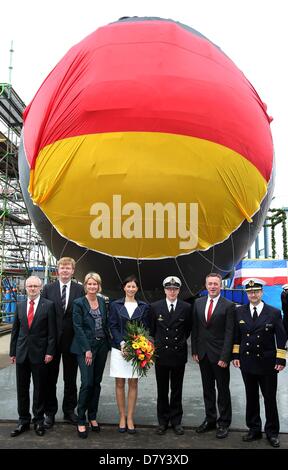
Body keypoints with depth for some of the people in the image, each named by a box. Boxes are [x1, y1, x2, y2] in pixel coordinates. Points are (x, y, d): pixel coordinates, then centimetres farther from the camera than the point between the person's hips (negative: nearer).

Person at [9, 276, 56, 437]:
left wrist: (50, 352, -11)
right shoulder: (19, 306, 7)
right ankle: (24, 421, 25)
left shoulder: (48, 305, -5)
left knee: (40, 389, 8)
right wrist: (13, 352, 8)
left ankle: (39, 421, 22)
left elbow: (52, 331, -6)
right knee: (22, 389, 11)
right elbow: (15, 330, 10)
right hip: (22, 353, 4)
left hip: (40, 353, -3)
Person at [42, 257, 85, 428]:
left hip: (72, 339, 0)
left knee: (71, 379, 12)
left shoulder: (80, 290, -1)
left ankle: (69, 410, 27)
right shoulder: (48, 289, 1)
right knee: (50, 378, 10)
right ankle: (50, 412, 24)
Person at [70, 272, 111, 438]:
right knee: (87, 383, -8)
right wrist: (87, 349, -15)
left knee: (97, 383, 10)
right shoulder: (79, 303, -7)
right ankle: (81, 421, 5)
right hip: (86, 346, -5)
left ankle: (92, 417, 23)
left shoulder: (102, 301, 8)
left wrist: (108, 342, 6)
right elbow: (78, 327, -10)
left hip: (102, 346, 5)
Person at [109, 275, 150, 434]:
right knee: (119, 383, 4)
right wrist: (122, 343, -14)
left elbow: (145, 328, 4)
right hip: (119, 348, 0)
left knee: (133, 383, 5)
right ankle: (122, 417, 16)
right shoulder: (115, 305, 3)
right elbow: (113, 326, -1)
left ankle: (130, 418, 15)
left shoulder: (143, 306, 5)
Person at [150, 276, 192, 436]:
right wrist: (159, 343, 7)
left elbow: (188, 329, 9)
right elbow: (152, 329, 7)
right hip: (161, 354, 0)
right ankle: (163, 421, 23)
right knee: (162, 391, 11)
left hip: (178, 355, 0)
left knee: (176, 390, 11)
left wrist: (180, 341, 9)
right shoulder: (155, 307, -2)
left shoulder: (186, 307, -3)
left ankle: (176, 421, 24)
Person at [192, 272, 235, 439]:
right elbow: (195, 329, 8)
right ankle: (210, 419, 29)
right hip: (203, 354, 4)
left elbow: (229, 333, -11)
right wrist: (195, 351, 4)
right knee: (207, 389, 15)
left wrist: (224, 357, -15)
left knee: (223, 390, 8)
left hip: (219, 355, -4)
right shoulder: (198, 303, 5)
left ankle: (224, 423, 21)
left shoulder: (228, 306, -9)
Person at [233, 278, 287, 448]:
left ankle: (272, 432, 23)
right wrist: (236, 355, 3)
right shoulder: (240, 312, 2)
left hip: (267, 363, -2)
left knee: (270, 399, 8)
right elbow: (236, 336, 7)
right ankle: (254, 429, 27)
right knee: (251, 397, 13)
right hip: (247, 362, 2)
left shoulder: (274, 313, -6)